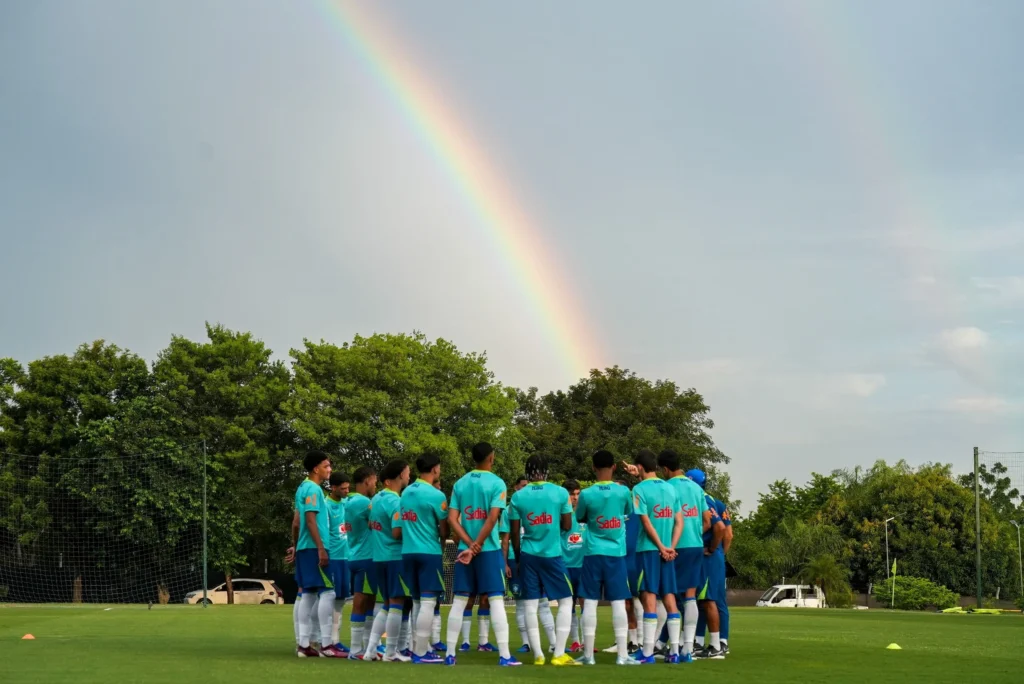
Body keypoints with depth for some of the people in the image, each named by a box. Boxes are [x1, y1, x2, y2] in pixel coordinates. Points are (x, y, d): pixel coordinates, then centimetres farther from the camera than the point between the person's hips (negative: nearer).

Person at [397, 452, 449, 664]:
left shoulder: (406, 493, 10)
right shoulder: (436, 495, -10)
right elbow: (444, 531, -4)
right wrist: (444, 537, 15)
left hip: (408, 552, 7)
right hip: (429, 552, -7)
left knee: (417, 601, 13)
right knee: (428, 601, -5)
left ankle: (421, 647, 16)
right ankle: (421, 652, -7)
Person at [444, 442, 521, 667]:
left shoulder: (460, 484, 7)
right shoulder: (496, 483, -5)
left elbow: (452, 519, -1)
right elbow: (492, 518, -15)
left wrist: (470, 545, -6)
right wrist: (476, 547, -12)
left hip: (465, 549, 4)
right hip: (489, 549, -4)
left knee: (459, 601, 8)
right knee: (496, 600, -3)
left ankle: (450, 654, 9)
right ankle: (504, 656, -7)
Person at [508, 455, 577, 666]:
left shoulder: (518, 496, -1)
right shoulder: (560, 493, -5)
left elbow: (514, 533, 2)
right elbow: (567, 526, 0)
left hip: (528, 555, 2)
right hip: (553, 554, -2)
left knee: (531, 605, 6)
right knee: (566, 601, 9)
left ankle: (538, 655, 3)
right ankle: (559, 654, 3)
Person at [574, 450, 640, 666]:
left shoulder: (586, 494, -8)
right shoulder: (623, 491, -4)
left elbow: (579, 519, 9)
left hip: (593, 553, -1)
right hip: (616, 553, 1)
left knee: (590, 602, 3)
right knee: (618, 602, 3)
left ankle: (588, 654, 3)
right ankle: (622, 655, 1)